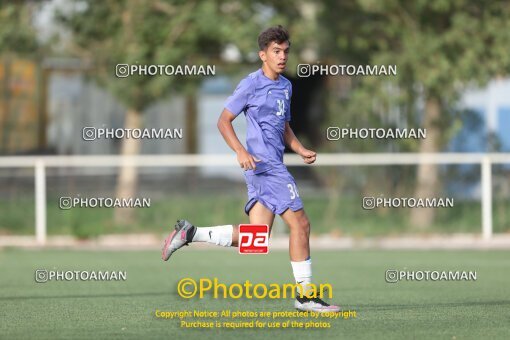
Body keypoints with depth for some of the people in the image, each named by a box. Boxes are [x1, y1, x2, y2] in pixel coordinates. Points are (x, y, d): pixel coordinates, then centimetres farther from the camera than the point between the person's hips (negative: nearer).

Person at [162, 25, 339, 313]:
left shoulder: (286, 86, 19)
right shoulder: (252, 84, -6)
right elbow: (224, 121, -4)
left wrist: (301, 150, 11)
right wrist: (241, 152, -18)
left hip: (273, 167, 9)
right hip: (265, 164, -9)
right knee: (300, 223, -8)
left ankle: (190, 234, 9)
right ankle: (306, 295, -2)